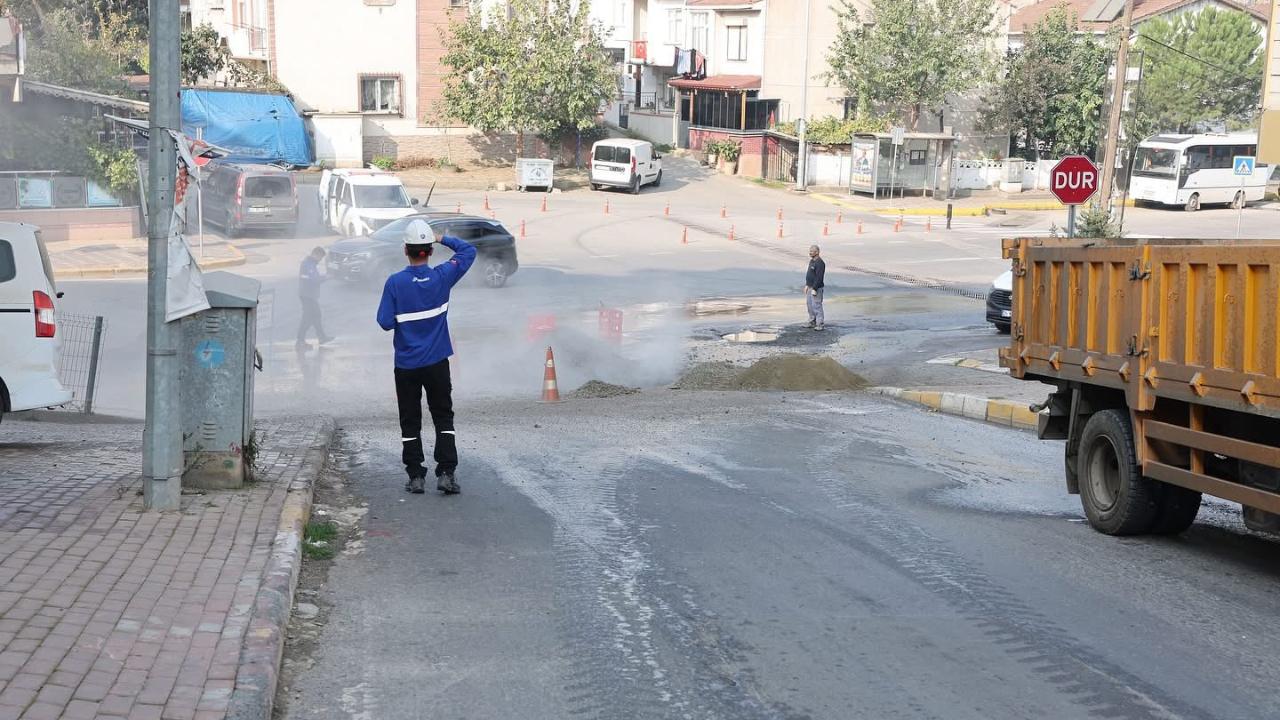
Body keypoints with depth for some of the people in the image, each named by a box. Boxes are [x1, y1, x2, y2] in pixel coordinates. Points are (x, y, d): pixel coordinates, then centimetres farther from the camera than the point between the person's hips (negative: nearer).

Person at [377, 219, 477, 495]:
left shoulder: (395, 283, -12)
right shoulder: (442, 276, -7)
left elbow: (386, 322, -11)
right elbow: (469, 251, 7)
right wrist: (444, 239, 12)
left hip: (406, 366, -1)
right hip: (437, 363, 1)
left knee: (410, 422, 9)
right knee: (443, 418, 9)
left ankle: (415, 477, 9)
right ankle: (446, 473, 1)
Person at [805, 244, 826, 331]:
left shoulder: (820, 263, -18)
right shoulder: (811, 261, 13)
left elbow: (819, 277, -22)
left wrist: (814, 289, -23)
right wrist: (807, 285, 17)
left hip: (816, 288, -10)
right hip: (810, 287, 10)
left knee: (816, 306, -10)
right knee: (809, 304, 16)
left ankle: (820, 324, -7)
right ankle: (812, 322, 27)